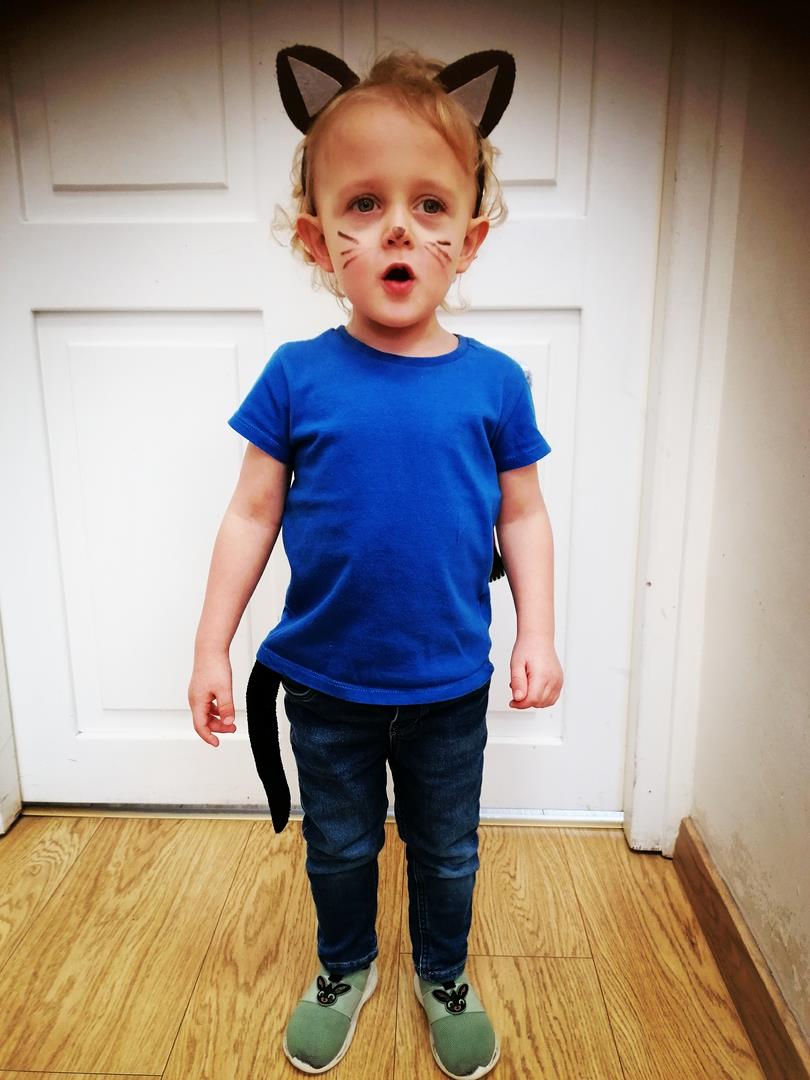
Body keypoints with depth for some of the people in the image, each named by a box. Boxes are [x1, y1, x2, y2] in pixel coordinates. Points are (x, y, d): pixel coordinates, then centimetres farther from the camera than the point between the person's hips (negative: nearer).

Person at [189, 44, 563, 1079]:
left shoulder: (494, 382, -9)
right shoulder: (297, 377, -11)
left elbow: (523, 516, 0)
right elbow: (252, 516, -5)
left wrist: (536, 635, -5)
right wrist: (212, 649, -4)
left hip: (450, 688, 1)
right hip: (324, 684, 0)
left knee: (446, 853, 22)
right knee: (339, 847, 23)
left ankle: (444, 979, 51)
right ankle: (344, 969, 52)